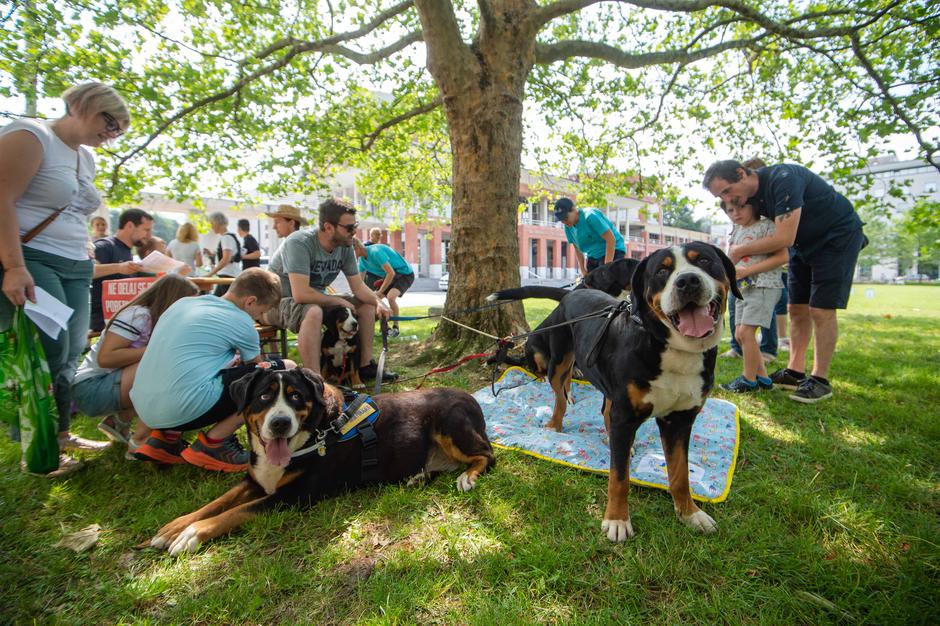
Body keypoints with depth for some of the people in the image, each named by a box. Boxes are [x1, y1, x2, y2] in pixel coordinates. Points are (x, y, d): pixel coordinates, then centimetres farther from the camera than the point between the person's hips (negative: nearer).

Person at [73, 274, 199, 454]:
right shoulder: (138, 315, -18)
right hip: (91, 387, -9)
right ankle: (139, 443, -19)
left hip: (112, 383, 9)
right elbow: (105, 358, -25)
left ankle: (119, 422, 5)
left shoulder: (157, 320, 7)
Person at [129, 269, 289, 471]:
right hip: (185, 410, -8)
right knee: (286, 371, -4)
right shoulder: (241, 322, -2)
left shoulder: (183, 303, 15)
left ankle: (165, 437, 17)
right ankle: (212, 443, -1)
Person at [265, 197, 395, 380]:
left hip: (316, 300, 8)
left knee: (367, 305, 0)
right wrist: (339, 301, -23)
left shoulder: (345, 246, -7)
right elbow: (301, 295, -36)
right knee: (314, 312, -40)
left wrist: (378, 302, -21)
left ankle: (366, 365, 5)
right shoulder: (300, 243, -28)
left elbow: (358, 286, -1)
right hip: (279, 302, -8)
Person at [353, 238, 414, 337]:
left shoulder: (375, 252, -28)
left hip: (405, 274, -9)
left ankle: (395, 327, -11)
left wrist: (380, 292, -25)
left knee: (391, 297, -30)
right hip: (389, 276, 9)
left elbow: (391, 273, -31)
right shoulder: (362, 259, -1)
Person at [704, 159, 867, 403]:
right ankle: (795, 372, 12)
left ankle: (820, 380, -2)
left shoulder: (783, 179, -30)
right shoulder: (750, 195, -4)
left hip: (838, 237, -8)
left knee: (821, 310, -11)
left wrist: (741, 251, -21)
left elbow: (784, 238, -32)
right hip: (804, 244, 8)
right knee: (797, 309, 5)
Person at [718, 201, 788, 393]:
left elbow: (782, 256, -16)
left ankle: (749, 379, 0)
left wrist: (747, 271, -20)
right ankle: (762, 377, 17)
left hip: (764, 286, -8)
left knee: (746, 331, -13)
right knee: (740, 334, 6)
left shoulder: (766, 226, -9)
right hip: (743, 288, 8)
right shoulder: (737, 231, 15)